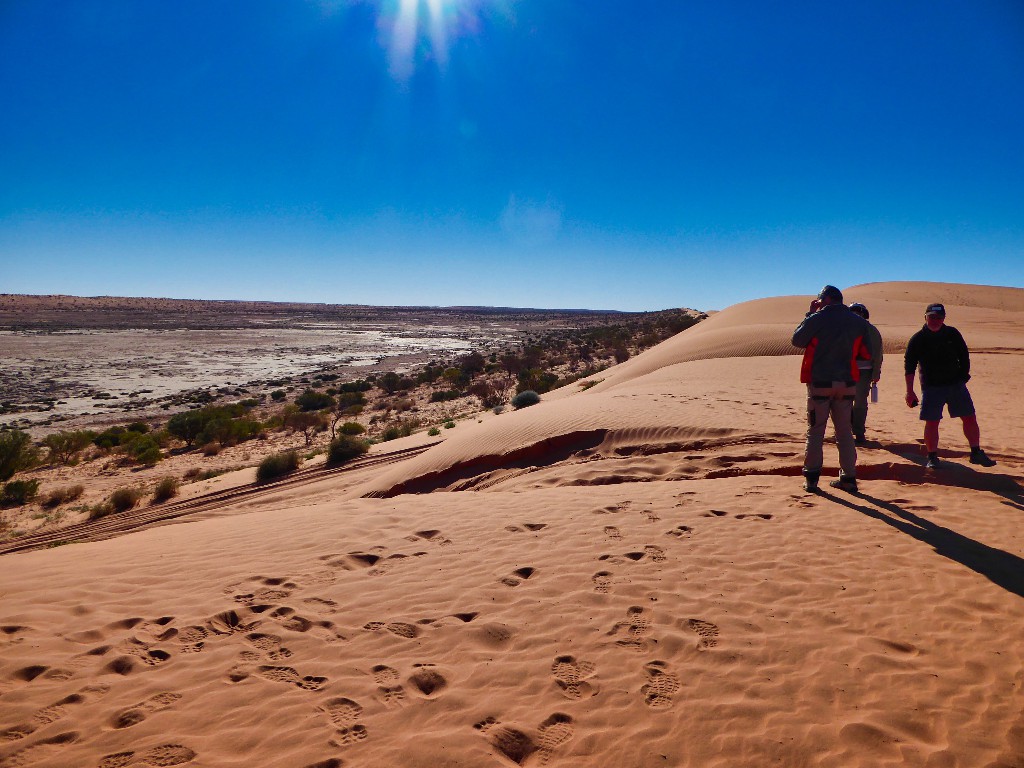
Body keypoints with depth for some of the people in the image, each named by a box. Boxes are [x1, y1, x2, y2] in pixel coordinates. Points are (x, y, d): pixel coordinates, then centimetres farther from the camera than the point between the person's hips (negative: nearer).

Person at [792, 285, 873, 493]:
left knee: (815, 431, 5)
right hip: (846, 384, 3)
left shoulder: (817, 319, -8)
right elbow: (867, 353, 7)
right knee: (845, 432, 12)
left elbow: (797, 340, 5)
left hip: (819, 383, -3)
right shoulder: (859, 322, 3)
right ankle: (848, 478, 13)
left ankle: (811, 477, 6)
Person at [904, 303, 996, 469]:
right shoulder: (917, 339, -4)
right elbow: (909, 365, -4)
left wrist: (964, 375, 4)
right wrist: (910, 391, -8)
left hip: (956, 384, 3)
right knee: (931, 422, -4)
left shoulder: (952, 334, 4)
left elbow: (964, 356, 13)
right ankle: (932, 458, 8)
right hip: (931, 387, -3)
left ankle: (976, 453, 19)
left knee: (970, 418, 5)